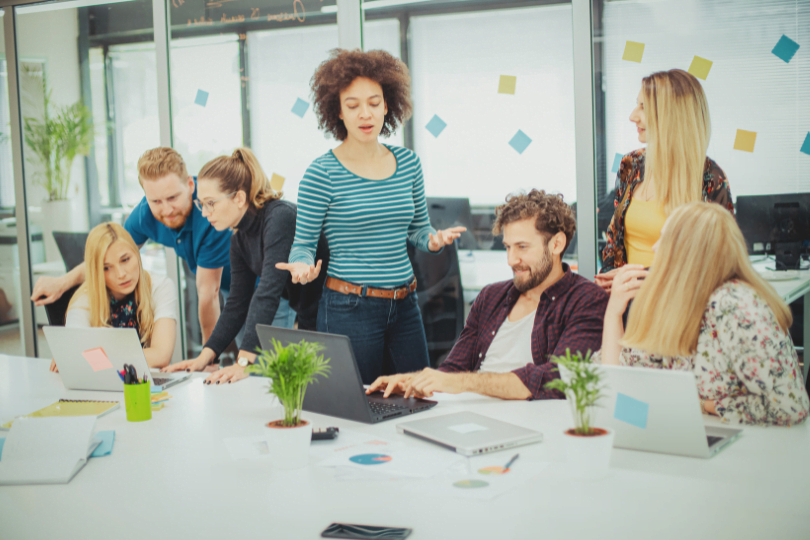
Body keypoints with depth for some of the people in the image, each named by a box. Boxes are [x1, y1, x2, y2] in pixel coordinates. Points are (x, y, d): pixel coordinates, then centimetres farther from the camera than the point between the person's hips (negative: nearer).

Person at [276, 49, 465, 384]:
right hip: (350, 308, -5)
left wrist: (434, 239, -7)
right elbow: (303, 244, -4)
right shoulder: (322, 173, -9)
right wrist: (302, 267, -25)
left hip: (405, 305, 5)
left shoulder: (408, 163, 6)